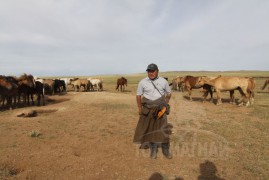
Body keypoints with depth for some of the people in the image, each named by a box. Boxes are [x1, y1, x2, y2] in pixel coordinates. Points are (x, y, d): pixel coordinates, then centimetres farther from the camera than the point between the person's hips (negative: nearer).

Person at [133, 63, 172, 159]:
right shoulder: (142, 82, -6)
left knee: (163, 128, 2)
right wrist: (140, 108, -1)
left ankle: (165, 149, 18)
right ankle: (153, 149, 25)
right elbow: (138, 95, 1)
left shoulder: (163, 81, -2)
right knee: (150, 128, 7)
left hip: (161, 108, 1)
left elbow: (169, 93, 11)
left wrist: (165, 104, 3)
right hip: (148, 109, 0)